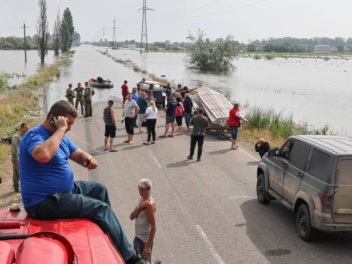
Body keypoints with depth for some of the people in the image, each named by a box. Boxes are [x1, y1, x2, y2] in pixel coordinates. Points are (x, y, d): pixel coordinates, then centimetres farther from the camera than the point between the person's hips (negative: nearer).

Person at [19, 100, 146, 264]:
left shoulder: (60, 136, 10)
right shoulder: (35, 135, -21)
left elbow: (78, 154, 15)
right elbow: (43, 155, -44)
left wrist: (88, 158, -10)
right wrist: (60, 129, -31)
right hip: (45, 202, -11)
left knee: (99, 188, 21)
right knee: (101, 208, -14)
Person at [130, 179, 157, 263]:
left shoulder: (150, 204, -23)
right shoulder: (142, 199, 3)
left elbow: (153, 227, -24)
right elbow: (131, 217, -1)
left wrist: (148, 246, -24)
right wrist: (139, 207, -19)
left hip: (145, 239, -9)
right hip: (138, 237, 9)